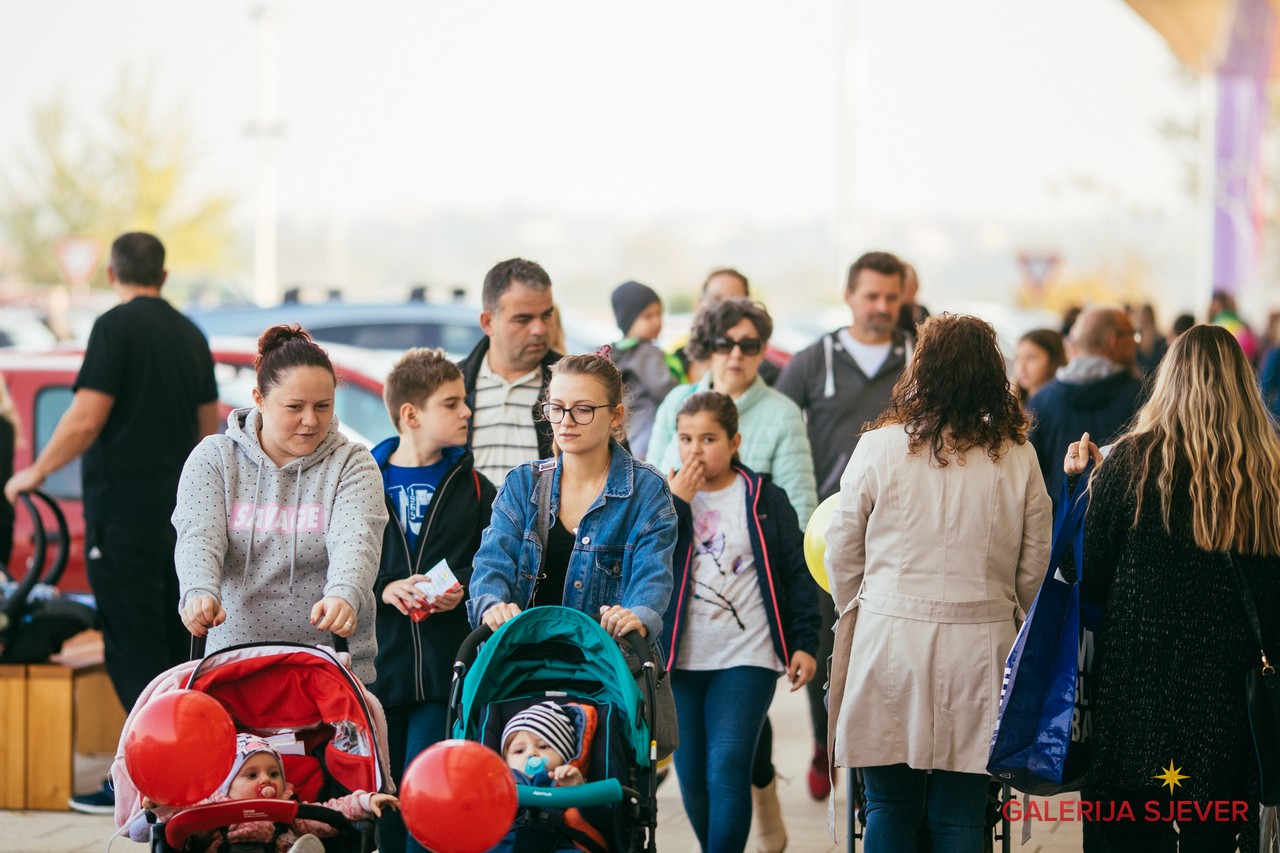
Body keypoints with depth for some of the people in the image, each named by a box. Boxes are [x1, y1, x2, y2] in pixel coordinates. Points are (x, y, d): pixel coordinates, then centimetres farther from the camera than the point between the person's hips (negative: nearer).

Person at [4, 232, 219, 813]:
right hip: (179, 511, 7)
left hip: (124, 509, -7)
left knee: (132, 646, -6)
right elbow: (208, 428, 18)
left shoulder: (116, 328, -10)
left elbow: (86, 420, -17)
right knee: (174, 640, 13)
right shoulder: (189, 334, 12)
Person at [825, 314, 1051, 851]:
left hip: (890, 641, -1)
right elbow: (1035, 571, 3)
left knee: (889, 810, 9)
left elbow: (842, 555, 3)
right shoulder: (1017, 459, -1)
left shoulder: (879, 448, -5)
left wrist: (856, 615, 21)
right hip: (979, 650, 1)